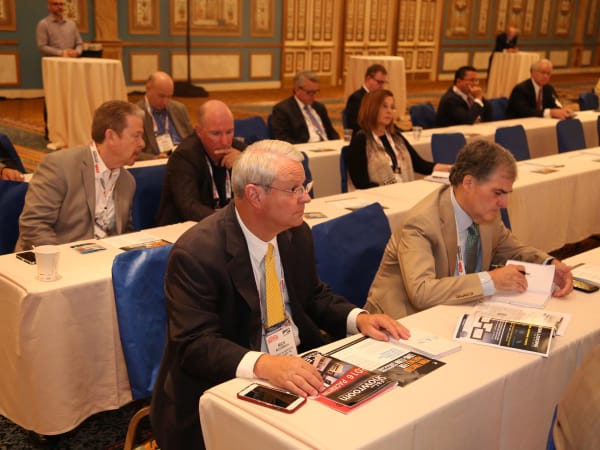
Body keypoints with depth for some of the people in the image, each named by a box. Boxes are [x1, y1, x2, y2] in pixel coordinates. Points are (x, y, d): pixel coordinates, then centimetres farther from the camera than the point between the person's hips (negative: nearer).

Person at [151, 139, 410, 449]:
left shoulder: (297, 233, 1)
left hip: (298, 367, 7)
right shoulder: (196, 254, -20)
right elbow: (194, 344, -24)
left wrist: (358, 318, -5)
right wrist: (262, 365, -40)